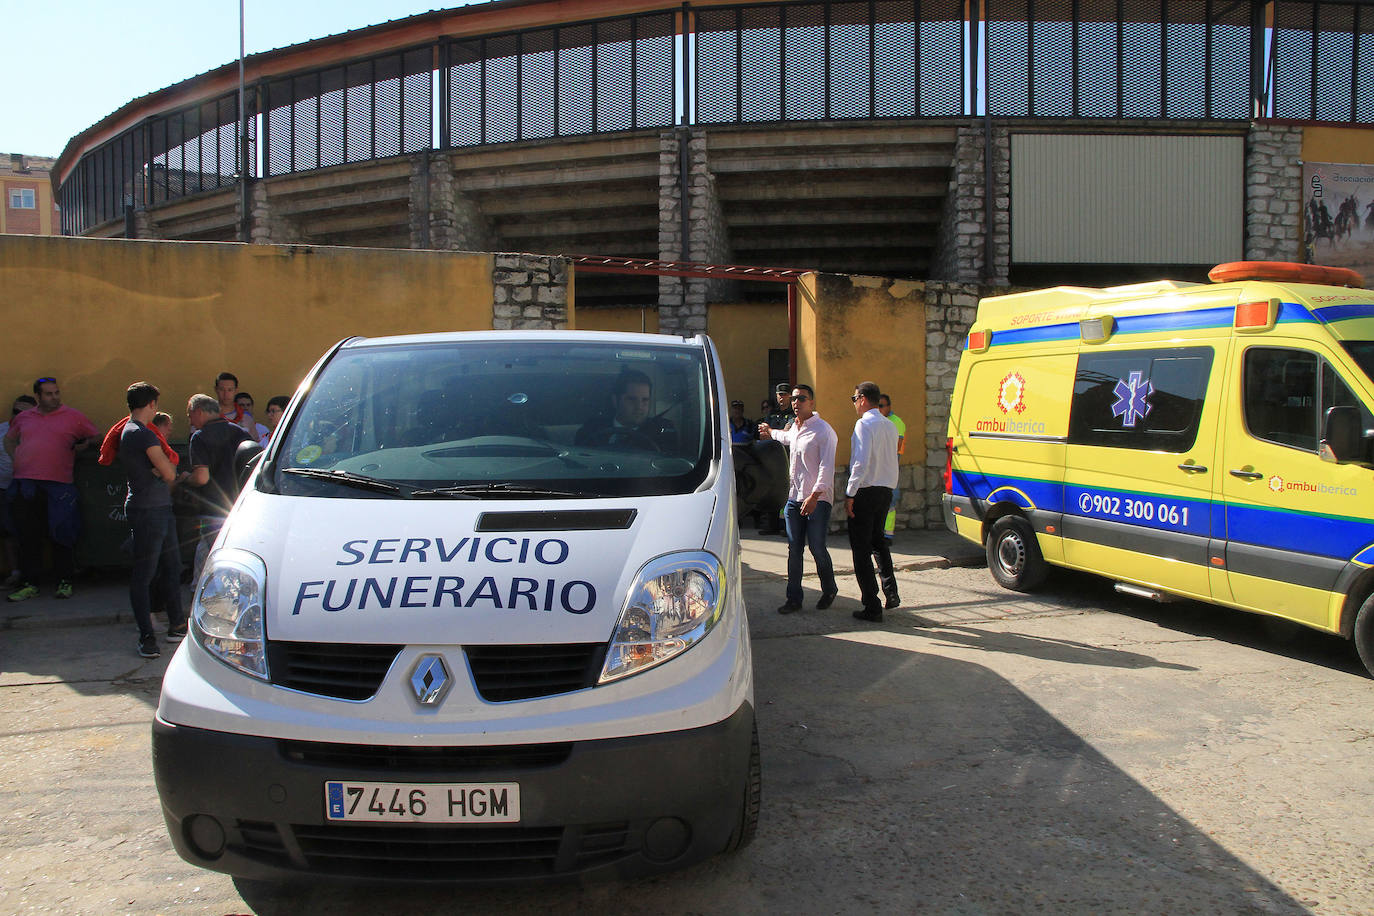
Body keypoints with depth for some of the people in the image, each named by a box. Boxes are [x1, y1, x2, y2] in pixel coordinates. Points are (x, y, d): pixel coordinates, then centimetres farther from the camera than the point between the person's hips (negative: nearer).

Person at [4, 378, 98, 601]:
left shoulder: (73, 417, 6)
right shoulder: (23, 417, 15)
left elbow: (95, 436, 15)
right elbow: (9, 438, 31)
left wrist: (83, 445, -3)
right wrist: (14, 457, 16)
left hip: (58, 484, -3)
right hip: (25, 483, 3)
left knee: (60, 534, -1)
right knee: (28, 536, 6)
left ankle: (64, 582, 9)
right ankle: (30, 583, 14)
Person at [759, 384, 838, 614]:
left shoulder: (823, 430, -10)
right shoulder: (794, 428, 14)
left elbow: (827, 466, -17)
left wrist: (814, 496, -25)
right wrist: (770, 432, 60)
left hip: (817, 500, -7)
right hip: (794, 499, 7)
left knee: (817, 548, -4)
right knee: (794, 549, 4)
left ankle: (829, 590, 18)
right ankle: (794, 598, 10)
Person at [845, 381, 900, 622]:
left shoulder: (864, 423, -14)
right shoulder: (890, 426, 11)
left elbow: (861, 462, -22)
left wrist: (849, 494, -18)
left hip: (865, 491, -8)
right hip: (886, 491, 8)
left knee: (861, 548, -1)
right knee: (877, 540, 25)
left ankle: (872, 608, 0)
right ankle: (891, 591, 17)